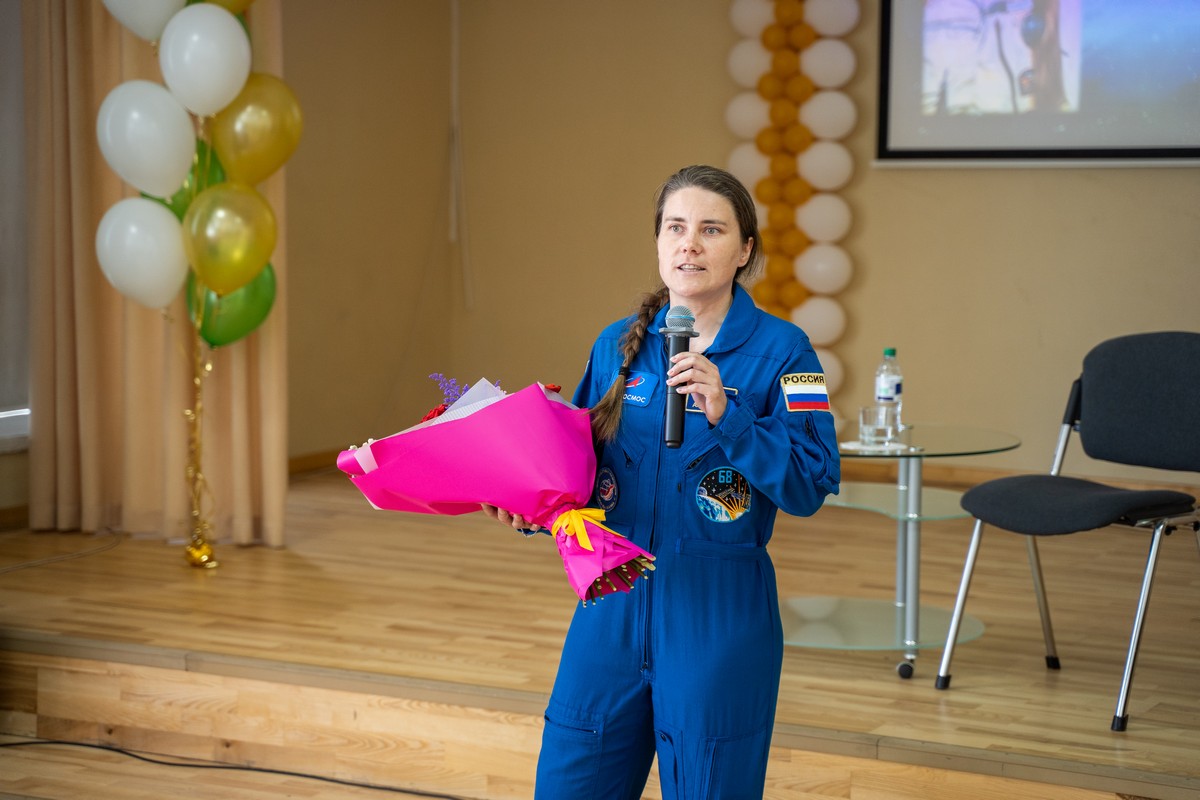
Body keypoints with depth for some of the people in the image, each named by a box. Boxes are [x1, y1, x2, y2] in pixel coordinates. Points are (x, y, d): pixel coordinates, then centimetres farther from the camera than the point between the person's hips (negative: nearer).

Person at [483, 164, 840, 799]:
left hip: (720, 614, -4)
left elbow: (812, 486, -14)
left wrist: (725, 414, -22)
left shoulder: (779, 351, -5)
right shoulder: (617, 346, 7)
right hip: (612, 607, 4)